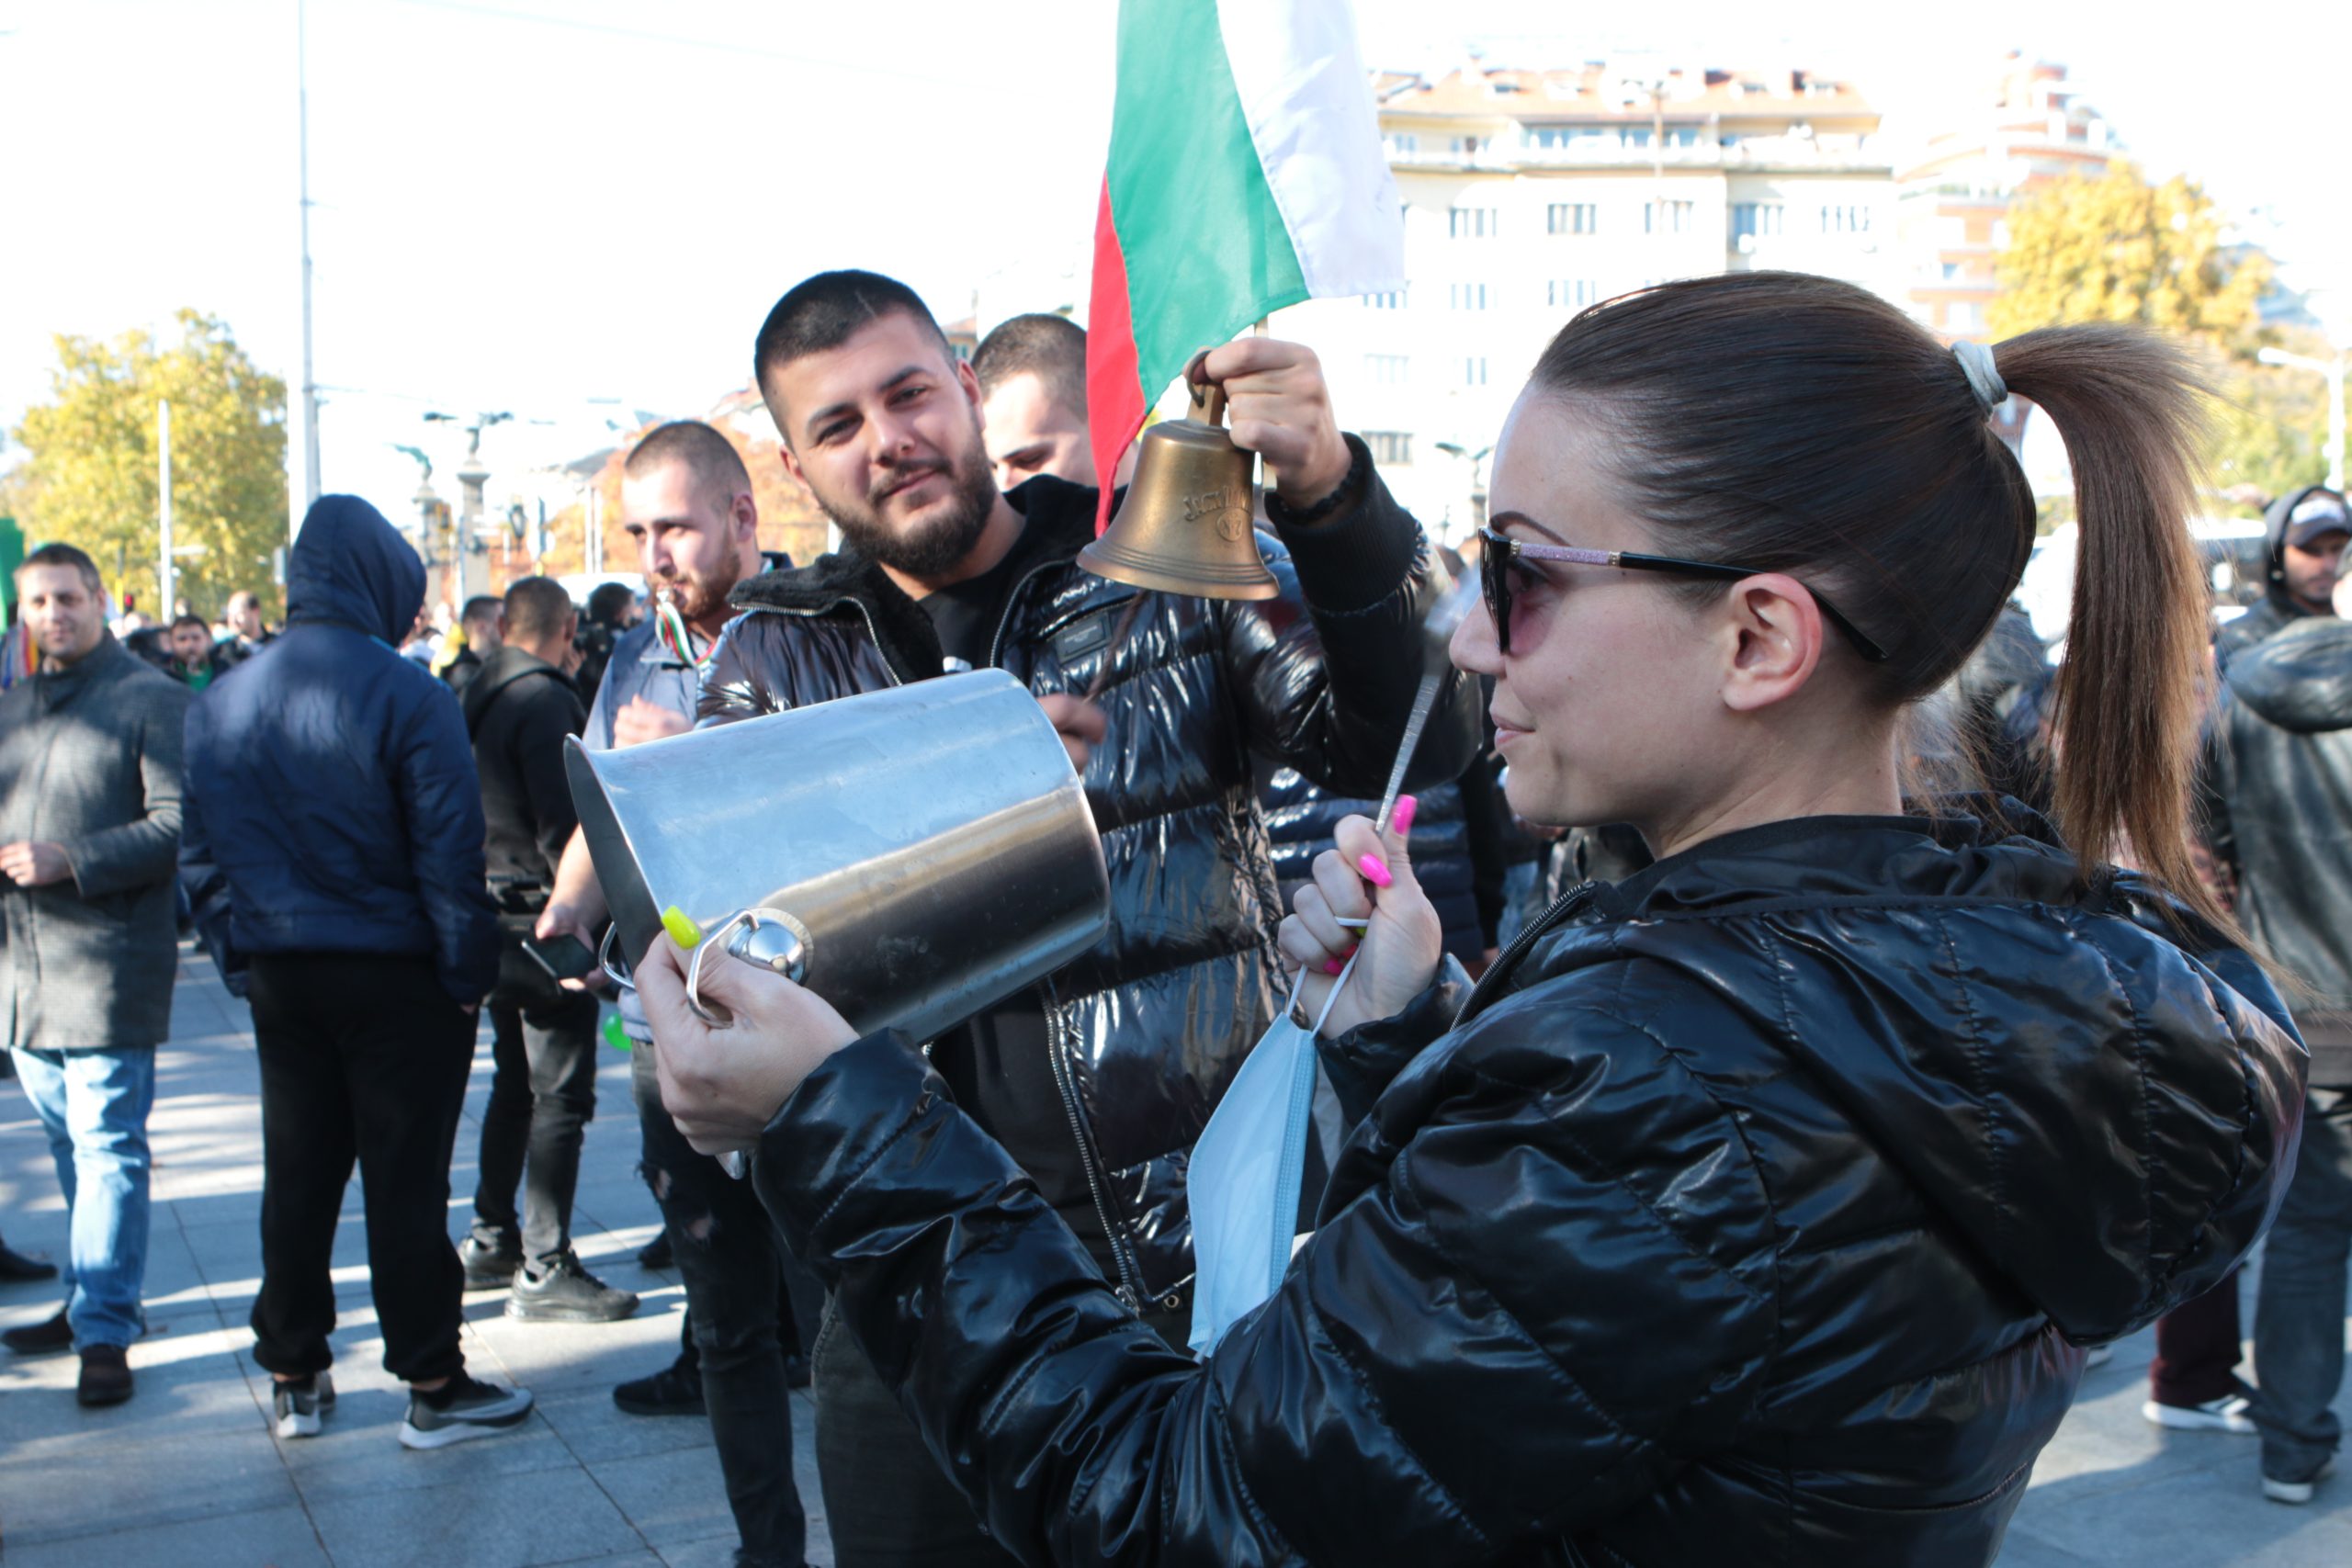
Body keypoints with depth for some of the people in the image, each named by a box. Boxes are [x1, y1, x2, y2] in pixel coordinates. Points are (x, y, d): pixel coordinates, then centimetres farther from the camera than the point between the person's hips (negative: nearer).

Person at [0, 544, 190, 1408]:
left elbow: (180, 823, -12)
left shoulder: (153, 701, -5)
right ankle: (93, 1298, 28)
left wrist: (70, 862, -20)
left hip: (108, 964, -7)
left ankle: (104, 1329, -2)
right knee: (70, 1143, 16)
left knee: (107, 1148, -6)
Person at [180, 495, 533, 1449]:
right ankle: (433, 1386, 10)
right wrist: (468, 973, -8)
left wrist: (244, 940, 13)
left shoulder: (218, 702, 4)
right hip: (392, 972, -5)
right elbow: (449, 850, -15)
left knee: (297, 1174, 15)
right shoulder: (404, 694, -15)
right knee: (406, 1180, 2)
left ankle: (293, 1377, 25)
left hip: (276, 968, 5)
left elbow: (199, 853, 8)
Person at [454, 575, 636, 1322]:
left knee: (515, 1081, 19)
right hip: (544, 922, -9)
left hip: (495, 917, 10)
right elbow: (561, 826, -21)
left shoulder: (475, 697, 12)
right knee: (562, 1094, -5)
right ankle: (545, 1268, -3)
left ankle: (491, 1242, 28)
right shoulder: (544, 700, -16)